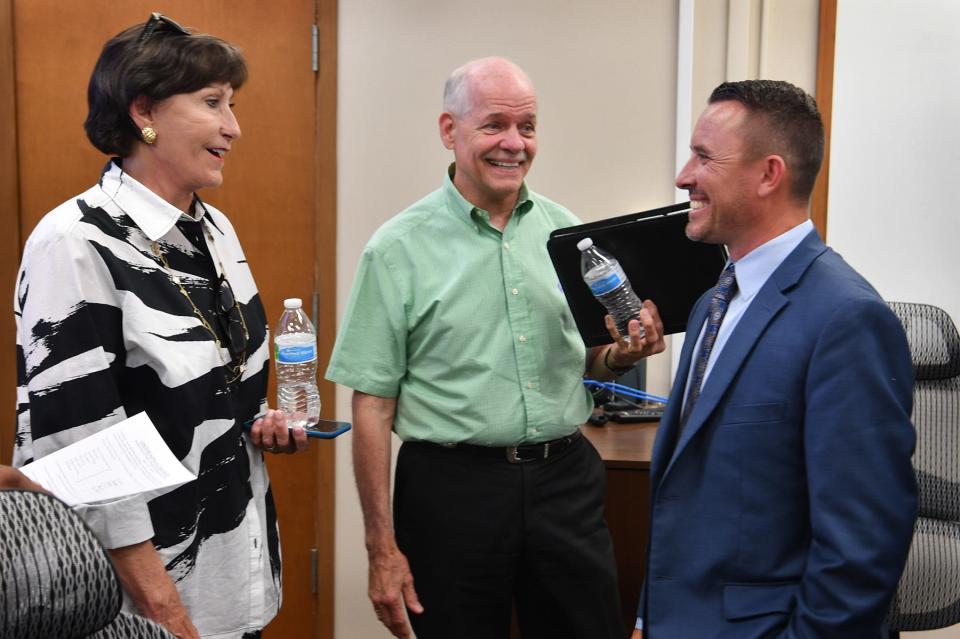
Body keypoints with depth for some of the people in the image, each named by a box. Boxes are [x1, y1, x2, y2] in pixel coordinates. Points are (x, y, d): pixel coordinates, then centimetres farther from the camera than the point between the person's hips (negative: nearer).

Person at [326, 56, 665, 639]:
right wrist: (382, 548, -8)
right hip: (453, 487, -3)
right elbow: (373, 404, -5)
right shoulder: (399, 250, -6)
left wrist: (624, 353, -8)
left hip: (565, 478, 3)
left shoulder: (564, 230, 5)